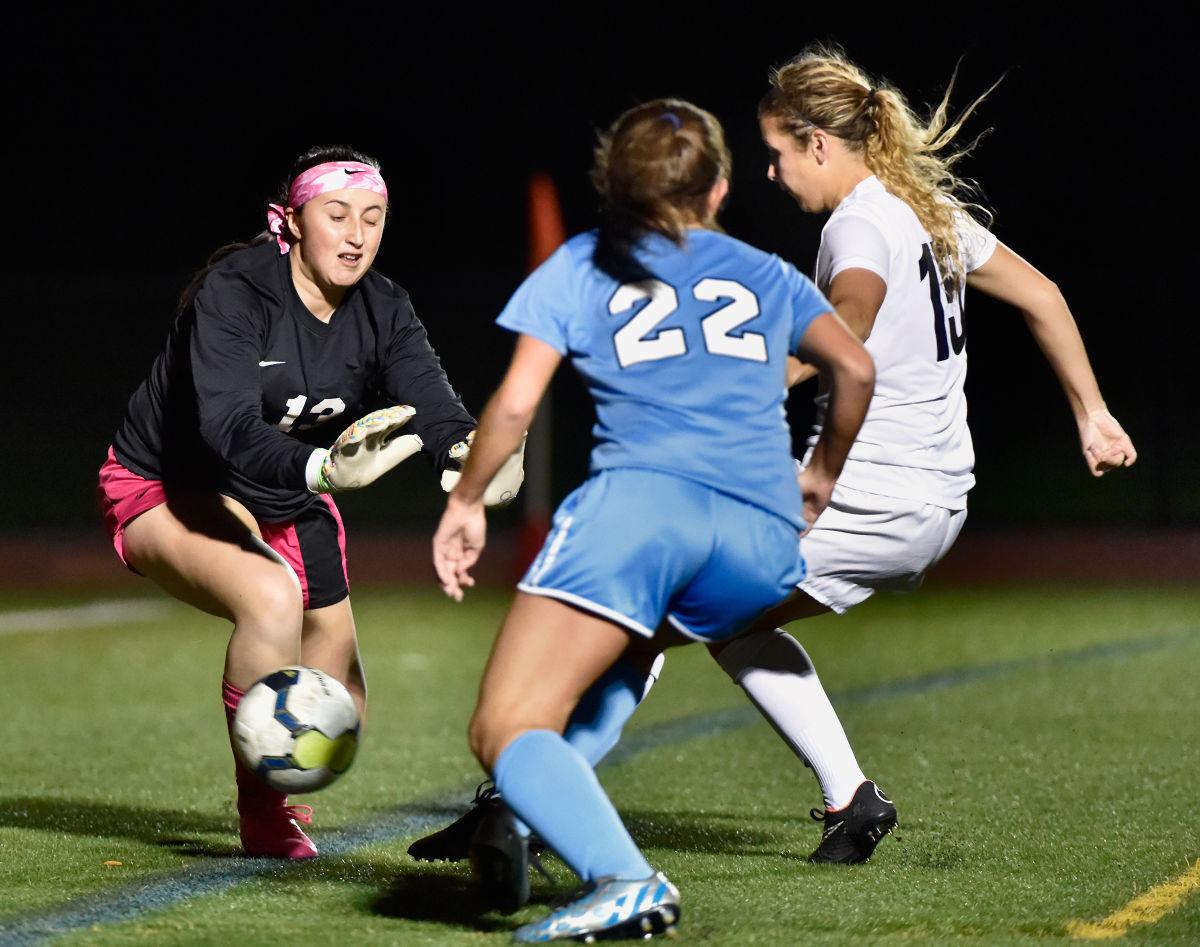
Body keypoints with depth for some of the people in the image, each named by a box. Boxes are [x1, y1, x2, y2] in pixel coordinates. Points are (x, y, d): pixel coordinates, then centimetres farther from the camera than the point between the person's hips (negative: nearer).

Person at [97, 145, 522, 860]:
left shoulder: (383, 310, -9)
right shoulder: (233, 290, -27)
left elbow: (429, 399, -26)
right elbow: (227, 425, -40)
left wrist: (467, 446, -50)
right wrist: (321, 469, -58)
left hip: (287, 498, 7)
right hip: (167, 490, -6)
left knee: (339, 703, 5)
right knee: (271, 595, -34)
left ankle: (283, 796, 38)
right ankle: (264, 815, -19)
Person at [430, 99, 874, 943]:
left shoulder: (579, 267, 19)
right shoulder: (766, 274, 27)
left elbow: (516, 403, 10)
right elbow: (855, 369, 25)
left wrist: (466, 502, 23)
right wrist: (823, 473, 41)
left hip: (642, 498, -5)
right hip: (765, 538, 5)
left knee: (506, 729, -12)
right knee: (624, 647, 35)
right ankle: (530, 822, 20)